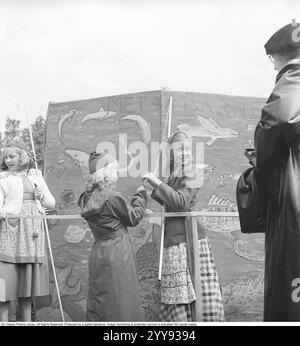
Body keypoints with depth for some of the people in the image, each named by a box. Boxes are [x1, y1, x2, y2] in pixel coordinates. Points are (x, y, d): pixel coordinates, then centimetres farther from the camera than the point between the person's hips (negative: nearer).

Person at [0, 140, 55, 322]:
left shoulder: (36, 175, 13)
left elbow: (52, 203, 15)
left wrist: (41, 196, -1)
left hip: (32, 231, 3)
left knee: (27, 279, 8)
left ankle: (27, 321, 16)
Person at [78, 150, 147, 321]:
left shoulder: (89, 197, 6)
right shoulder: (112, 197, -17)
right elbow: (134, 218, -4)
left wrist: (135, 198, 12)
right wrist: (141, 196, 7)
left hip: (98, 254, 8)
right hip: (117, 254, -8)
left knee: (98, 304, 14)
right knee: (121, 304, 1)